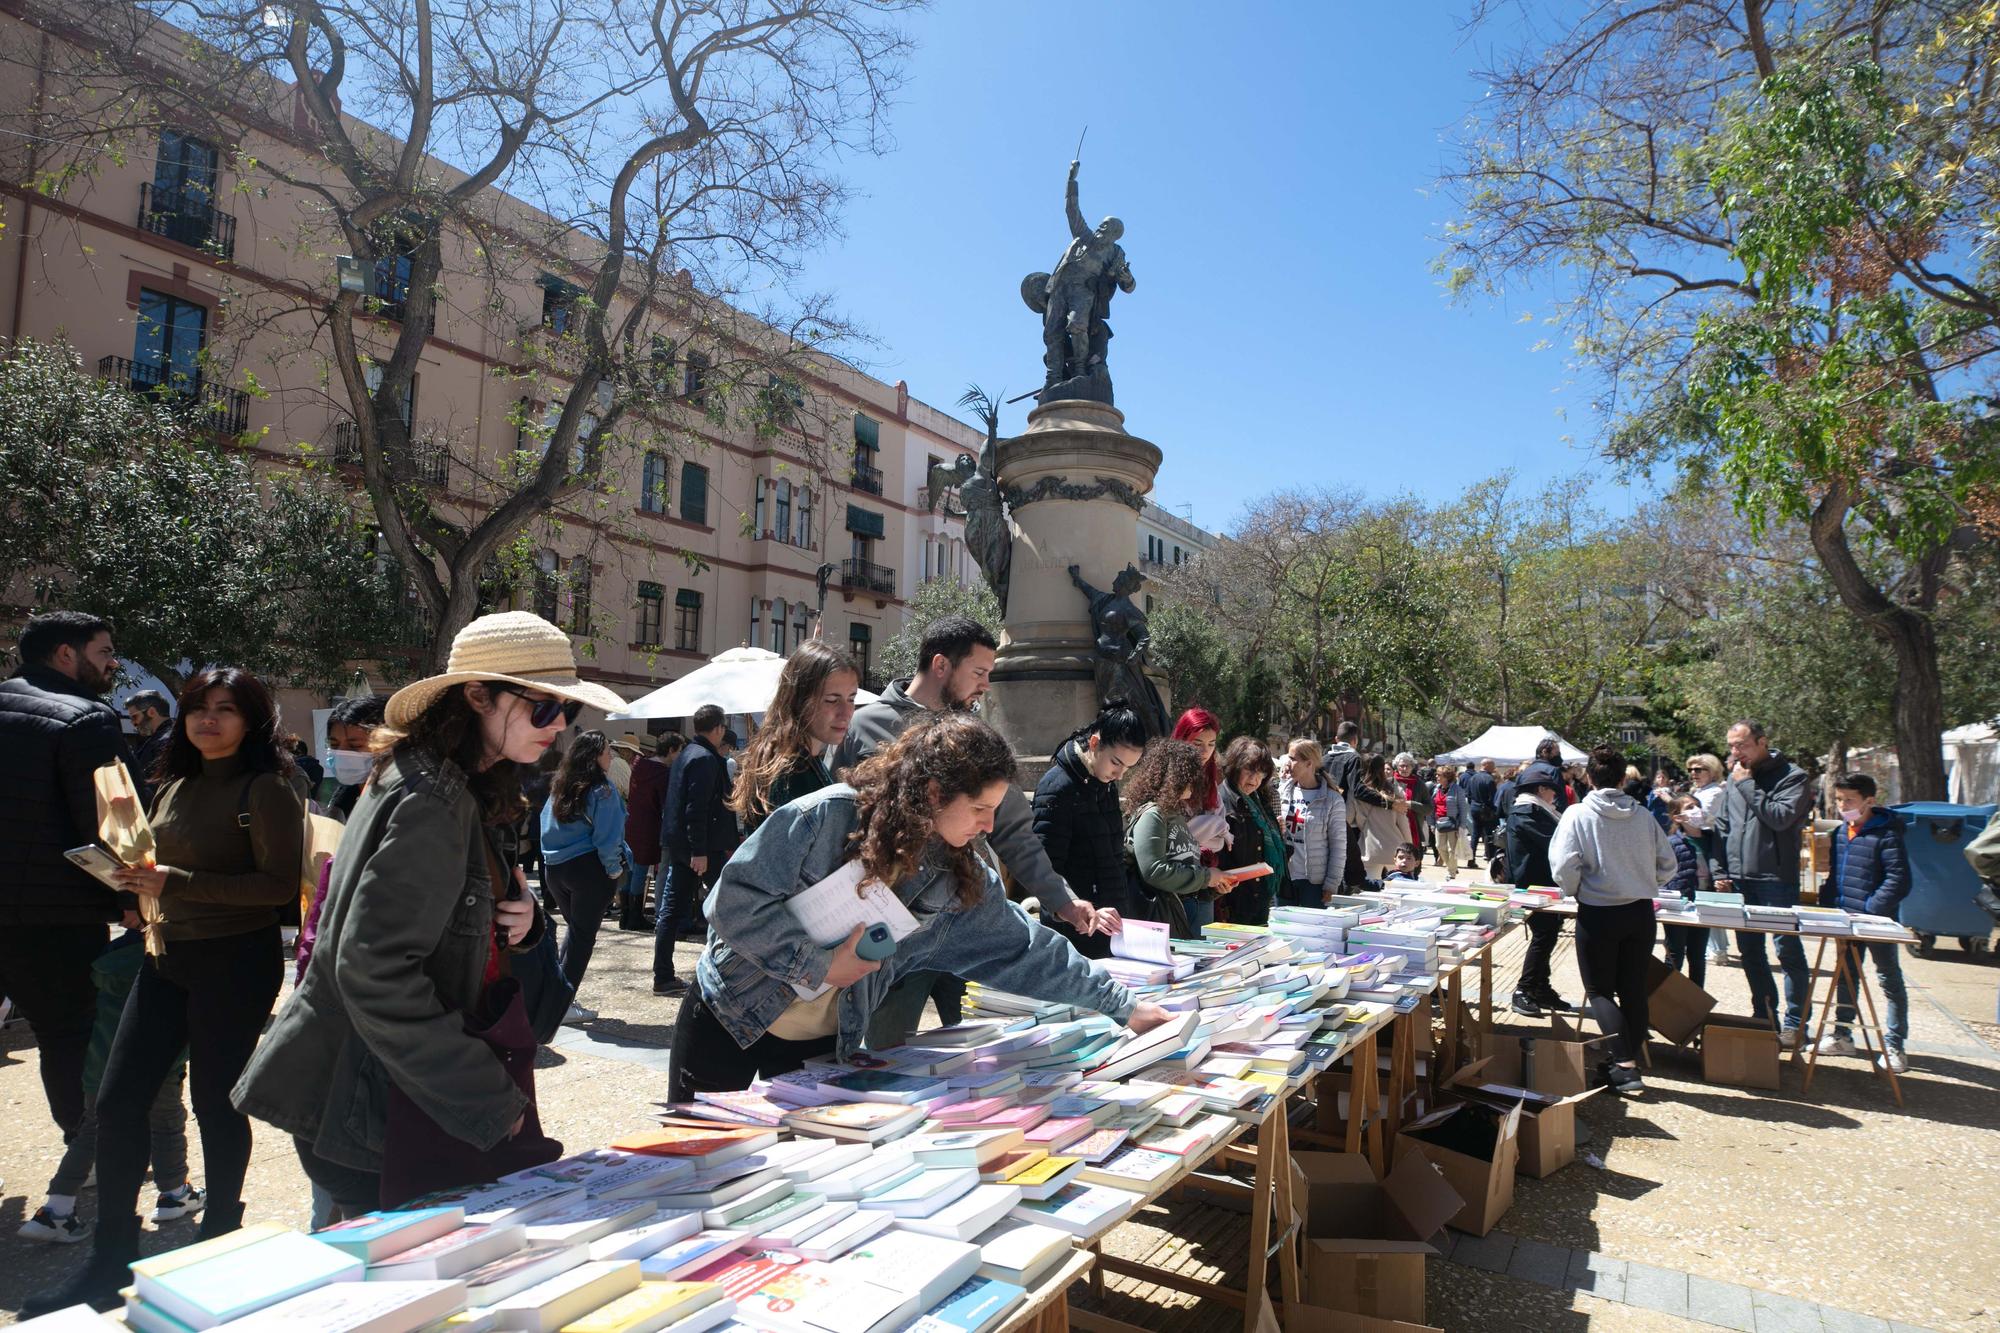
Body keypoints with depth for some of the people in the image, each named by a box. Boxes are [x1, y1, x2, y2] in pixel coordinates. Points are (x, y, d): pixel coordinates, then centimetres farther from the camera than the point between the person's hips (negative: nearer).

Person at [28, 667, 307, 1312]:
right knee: (117, 1100, 6)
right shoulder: (176, 786, 12)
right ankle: (112, 1257, 20)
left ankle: (219, 1240, 26)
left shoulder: (266, 789, -12)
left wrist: (176, 883, -22)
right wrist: (141, 880, 3)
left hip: (235, 962, -7)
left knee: (215, 1102, 5)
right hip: (168, 956, 7)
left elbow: (280, 884, -19)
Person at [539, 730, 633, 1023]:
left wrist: (554, 860, 19)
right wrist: (615, 871, -6)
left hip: (554, 868, 7)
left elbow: (547, 827, 14)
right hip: (589, 869, -7)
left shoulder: (560, 787, 9)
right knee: (584, 934, 2)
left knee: (573, 928, 20)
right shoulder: (601, 789, -13)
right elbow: (607, 837, -17)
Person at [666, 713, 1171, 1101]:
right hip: (729, 1018, -4)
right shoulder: (823, 816, -25)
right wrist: (825, 966, -26)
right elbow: (736, 903, -25)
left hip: (825, 1042, 4)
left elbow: (1024, 950, -2)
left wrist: (1123, 1005, -3)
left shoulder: (961, 877, -8)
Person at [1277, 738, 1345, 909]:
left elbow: (1338, 846, -5)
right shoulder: (1283, 790, 4)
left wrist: (1331, 886, -8)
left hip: (1315, 882, -4)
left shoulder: (1332, 800, -6)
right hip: (1284, 879, 4)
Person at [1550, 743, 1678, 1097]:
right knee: (1634, 989, 14)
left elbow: (1564, 864, -18)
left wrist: (1575, 891, 1)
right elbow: (1667, 864, 4)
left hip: (1597, 913, -4)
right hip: (1640, 912, 4)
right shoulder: (1642, 816, -2)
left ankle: (1625, 1066, -4)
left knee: (1600, 991, 8)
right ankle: (1627, 1062, 24)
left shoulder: (1578, 814, -12)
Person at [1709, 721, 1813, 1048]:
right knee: (1749, 950, 12)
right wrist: (1718, 869, 8)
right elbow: (1721, 824, 14)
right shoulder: (1734, 778, 11)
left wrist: (1747, 785, -15)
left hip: (1776, 878, -6)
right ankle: (1764, 1015, 23)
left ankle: (1795, 1023, 7)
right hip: (1738, 879, 6)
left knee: (1788, 950, 0)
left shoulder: (1791, 777, -6)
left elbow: (1781, 817, -22)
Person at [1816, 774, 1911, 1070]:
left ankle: (1894, 1045, 12)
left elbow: (1899, 880, -19)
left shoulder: (1886, 834, -14)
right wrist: (1827, 904, 5)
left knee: (1890, 980, 5)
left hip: (1878, 921, -7)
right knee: (1846, 976, 15)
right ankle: (1842, 1035, 25)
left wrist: (1871, 909, -21)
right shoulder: (1840, 833, 8)